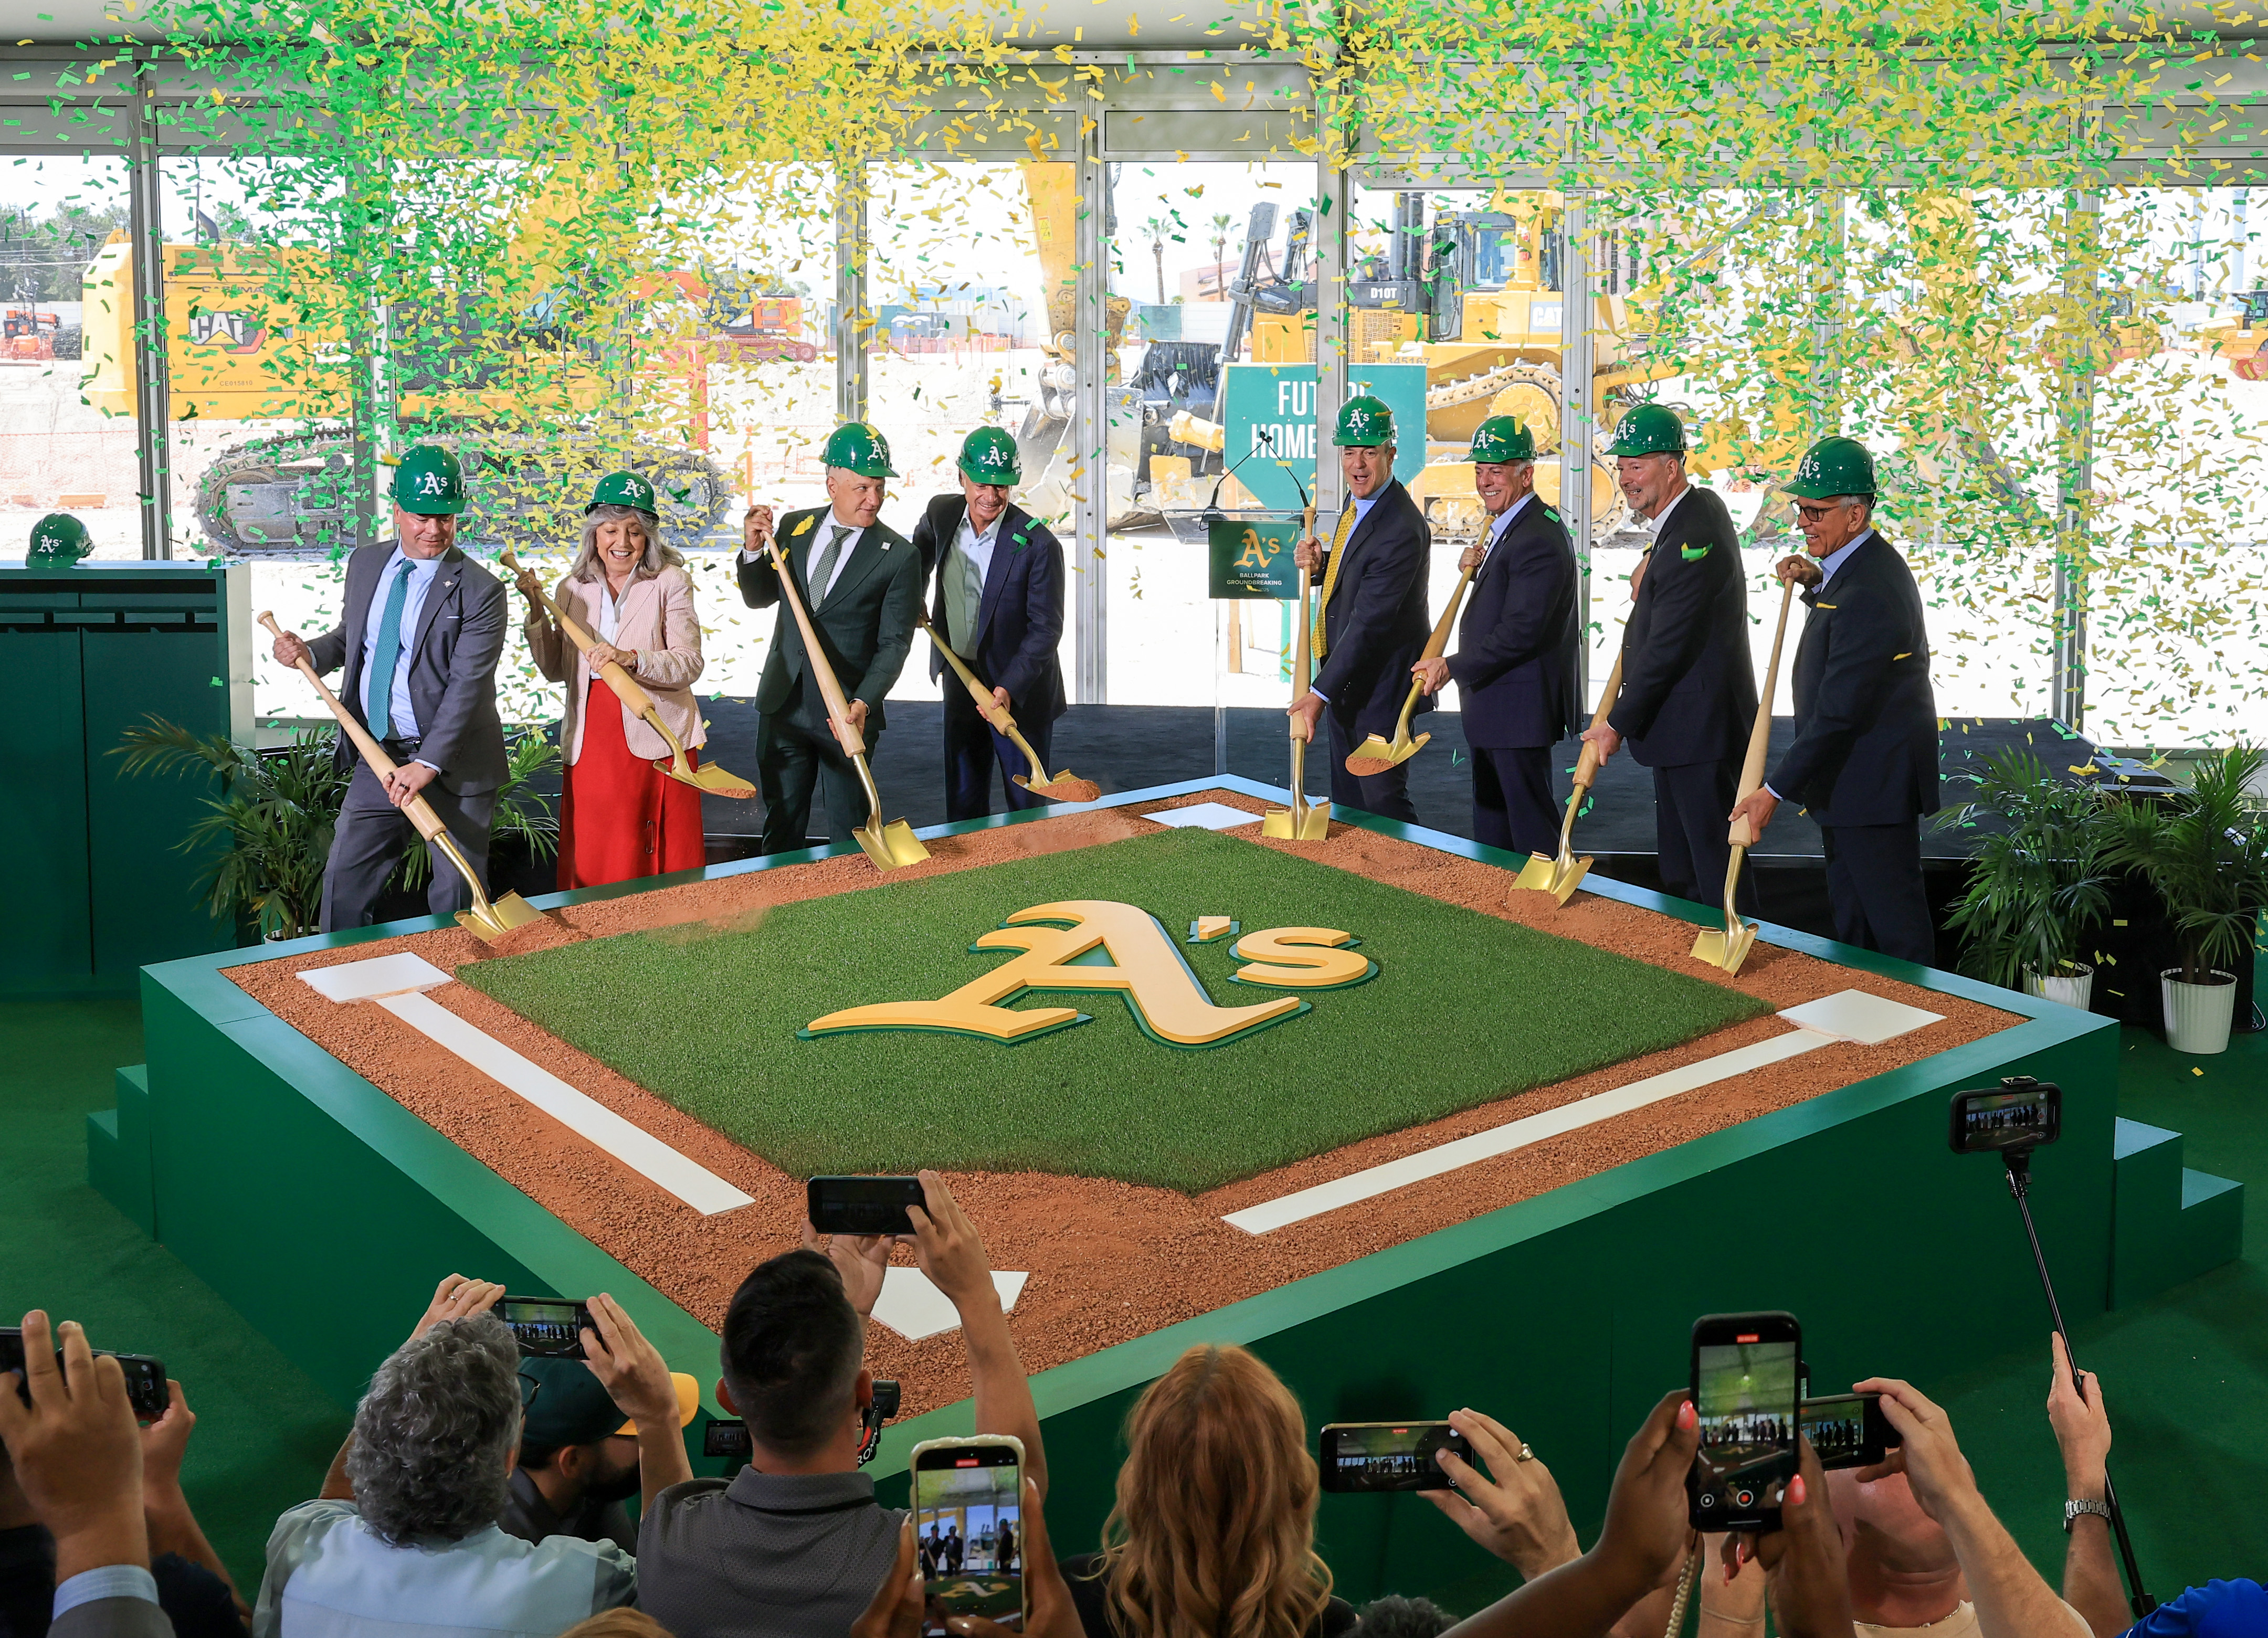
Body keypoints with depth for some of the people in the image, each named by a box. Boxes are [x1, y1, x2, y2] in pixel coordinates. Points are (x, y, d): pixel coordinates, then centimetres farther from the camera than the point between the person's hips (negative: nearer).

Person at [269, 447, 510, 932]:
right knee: (343, 881, 8)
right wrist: (310, 652, 0)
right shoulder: (365, 564, 7)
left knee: (456, 897, 2)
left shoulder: (479, 590, -12)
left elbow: (468, 685, -18)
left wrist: (428, 764, -26)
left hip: (454, 766, -5)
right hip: (377, 758, 5)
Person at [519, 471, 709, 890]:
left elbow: (690, 664, -11)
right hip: (590, 744, 3)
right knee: (592, 865, 4)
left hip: (656, 741, -3)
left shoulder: (670, 582, -2)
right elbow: (557, 670, 12)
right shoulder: (573, 589, 10)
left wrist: (632, 659, -27)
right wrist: (536, 609, 2)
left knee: (665, 860, 1)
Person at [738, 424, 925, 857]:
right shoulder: (794, 528, 4)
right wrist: (753, 549, -4)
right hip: (783, 705, 3)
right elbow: (759, 598, 15)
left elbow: (894, 643, -9)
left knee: (849, 831, 8)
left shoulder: (899, 556, -8)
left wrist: (864, 703, -23)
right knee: (782, 824, 12)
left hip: (847, 712, -3)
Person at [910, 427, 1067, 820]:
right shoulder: (942, 513, -5)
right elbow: (921, 548, 22)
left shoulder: (1038, 544, -21)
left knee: (1027, 804, 4)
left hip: (1020, 690, -5)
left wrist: (1009, 688, -28)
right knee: (962, 800, 15)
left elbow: (1045, 629, -20)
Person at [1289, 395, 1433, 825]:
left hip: (1380, 682, -9)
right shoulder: (1358, 502, 4)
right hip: (1346, 677, 9)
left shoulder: (1402, 528, -26)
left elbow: (1369, 623, -28)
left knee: (1383, 801, -3)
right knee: (1346, 801, 17)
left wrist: (1320, 693, -28)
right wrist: (1319, 564, -5)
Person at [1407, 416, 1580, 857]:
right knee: (1490, 819, 19)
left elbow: (1521, 631, -25)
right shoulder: (1506, 525, 12)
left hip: (1520, 706, -11)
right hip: (1492, 703, 11)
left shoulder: (1537, 539, -21)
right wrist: (1478, 567, 2)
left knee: (1530, 819, -3)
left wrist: (1453, 667, -21)